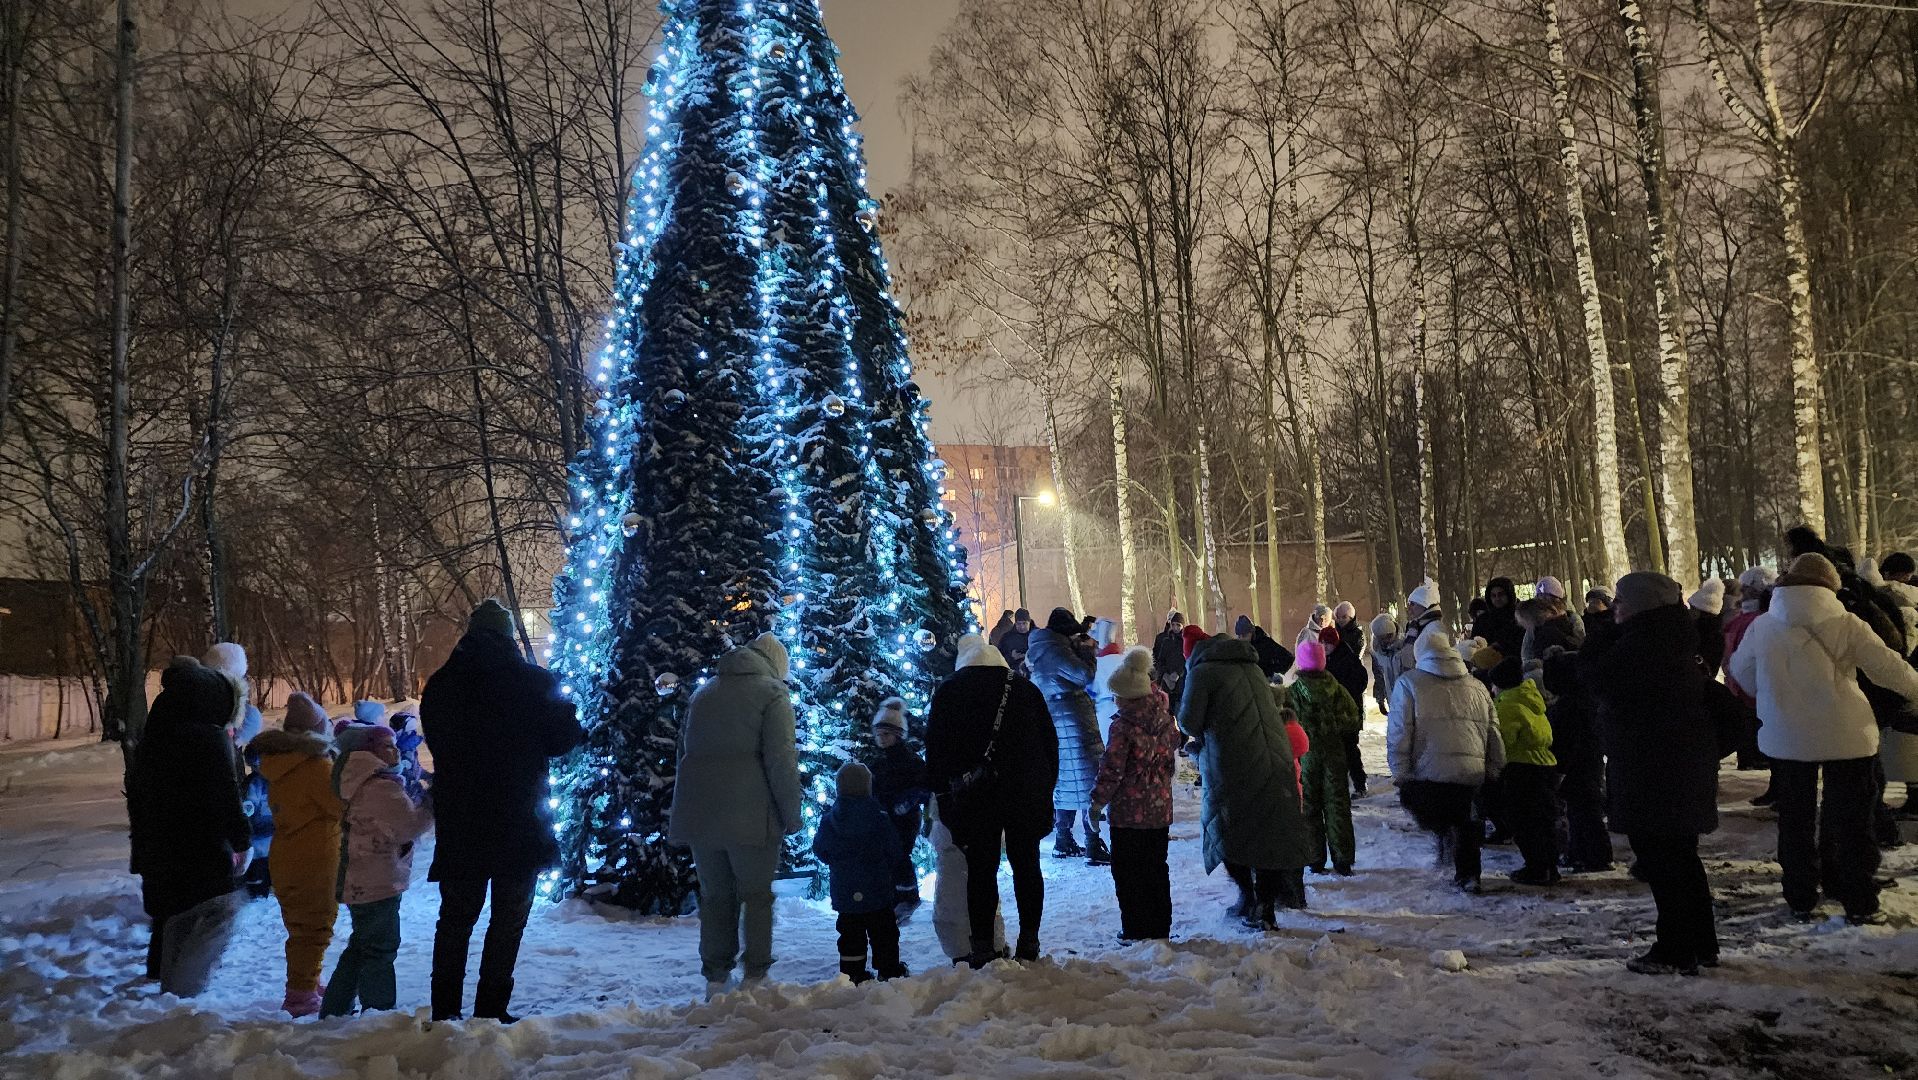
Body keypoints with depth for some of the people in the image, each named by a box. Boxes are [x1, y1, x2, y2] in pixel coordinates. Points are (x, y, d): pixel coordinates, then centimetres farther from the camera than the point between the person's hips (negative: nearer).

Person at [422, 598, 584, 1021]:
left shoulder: (440, 684, 2)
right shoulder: (534, 682, -10)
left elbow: (435, 741, 13)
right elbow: (564, 737, -5)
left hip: (458, 824, 4)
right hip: (519, 822, -3)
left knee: (455, 917, 16)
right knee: (508, 920, 6)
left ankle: (445, 1010, 20)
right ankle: (490, 1011, 6)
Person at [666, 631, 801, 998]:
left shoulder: (703, 694, 18)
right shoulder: (771, 693, -2)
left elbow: (685, 751, 21)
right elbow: (781, 760, -11)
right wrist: (791, 815, -6)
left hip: (699, 816, 5)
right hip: (750, 817, -5)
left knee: (715, 895, 14)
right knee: (757, 895, 7)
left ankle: (715, 978, 15)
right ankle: (755, 976, 8)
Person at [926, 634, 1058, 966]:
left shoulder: (948, 692, 2)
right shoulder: (1025, 689, 8)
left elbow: (936, 749, 0)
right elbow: (1049, 742, 11)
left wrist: (942, 793, 6)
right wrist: (1046, 786, 16)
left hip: (974, 798, -2)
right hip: (1026, 796, 2)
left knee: (981, 869, 2)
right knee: (1027, 865, 11)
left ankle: (983, 947, 2)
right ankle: (1029, 942, 15)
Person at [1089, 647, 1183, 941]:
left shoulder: (1123, 725, -17)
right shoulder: (1164, 718, 3)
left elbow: (1112, 770, -16)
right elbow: (1174, 744, 16)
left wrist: (1098, 800, -4)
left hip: (1128, 812, -6)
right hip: (1160, 809, 6)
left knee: (1128, 872, 5)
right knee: (1156, 868, 16)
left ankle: (1136, 931, 6)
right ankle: (1160, 928, 22)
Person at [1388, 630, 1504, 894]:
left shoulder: (1408, 683, 3)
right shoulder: (1477, 687, 17)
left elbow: (1399, 733, -5)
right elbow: (1494, 734, 19)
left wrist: (1399, 772, -2)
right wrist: (1494, 771, 25)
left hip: (1430, 772, -5)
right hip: (1472, 773, 5)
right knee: (1464, 823, 21)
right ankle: (1467, 874, 19)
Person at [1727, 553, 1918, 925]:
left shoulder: (1761, 627, -1)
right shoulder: (1846, 625, -10)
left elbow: (1741, 671, 12)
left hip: (1785, 738, 2)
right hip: (1845, 736, -2)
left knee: (1795, 819, 13)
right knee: (1851, 821, 9)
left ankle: (1801, 899, 17)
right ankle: (1859, 903, 13)